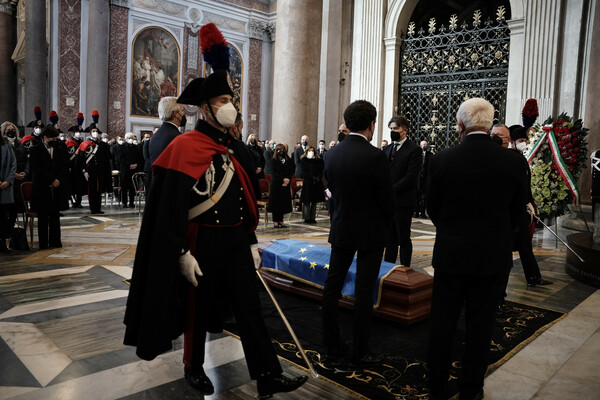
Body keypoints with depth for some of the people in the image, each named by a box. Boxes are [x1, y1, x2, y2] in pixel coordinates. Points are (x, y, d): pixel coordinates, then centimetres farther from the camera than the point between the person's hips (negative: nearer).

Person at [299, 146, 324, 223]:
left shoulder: (319, 160, 11)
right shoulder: (303, 160, 4)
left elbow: (321, 171, 5)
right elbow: (304, 171, -5)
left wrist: (319, 178, -14)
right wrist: (312, 177, -16)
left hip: (317, 182, 3)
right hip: (307, 182, -3)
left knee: (314, 201, 6)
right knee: (307, 202, -4)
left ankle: (313, 218, 11)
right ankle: (306, 218, 1)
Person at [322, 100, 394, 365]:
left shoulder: (332, 154, -2)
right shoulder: (375, 156, -18)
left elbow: (332, 189, 5)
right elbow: (386, 199, -12)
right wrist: (384, 228, 7)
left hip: (341, 229, 5)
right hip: (370, 232, -5)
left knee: (332, 286, 14)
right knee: (364, 292, 4)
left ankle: (332, 345, 24)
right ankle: (359, 352, 15)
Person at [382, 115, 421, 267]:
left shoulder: (414, 150, -4)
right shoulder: (387, 149, 16)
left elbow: (411, 176, -13)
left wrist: (391, 191, -16)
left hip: (403, 201, -6)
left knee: (404, 239, 2)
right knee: (390, 238, 12)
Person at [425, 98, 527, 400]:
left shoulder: (441, 160, -11)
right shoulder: (513, 162, -8)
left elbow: (432, 208, 0)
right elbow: (516, 213, 2)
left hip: (450, 253, 0)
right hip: (493, 256, 1)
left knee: (442, 322, 11)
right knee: (480, 324, 13)